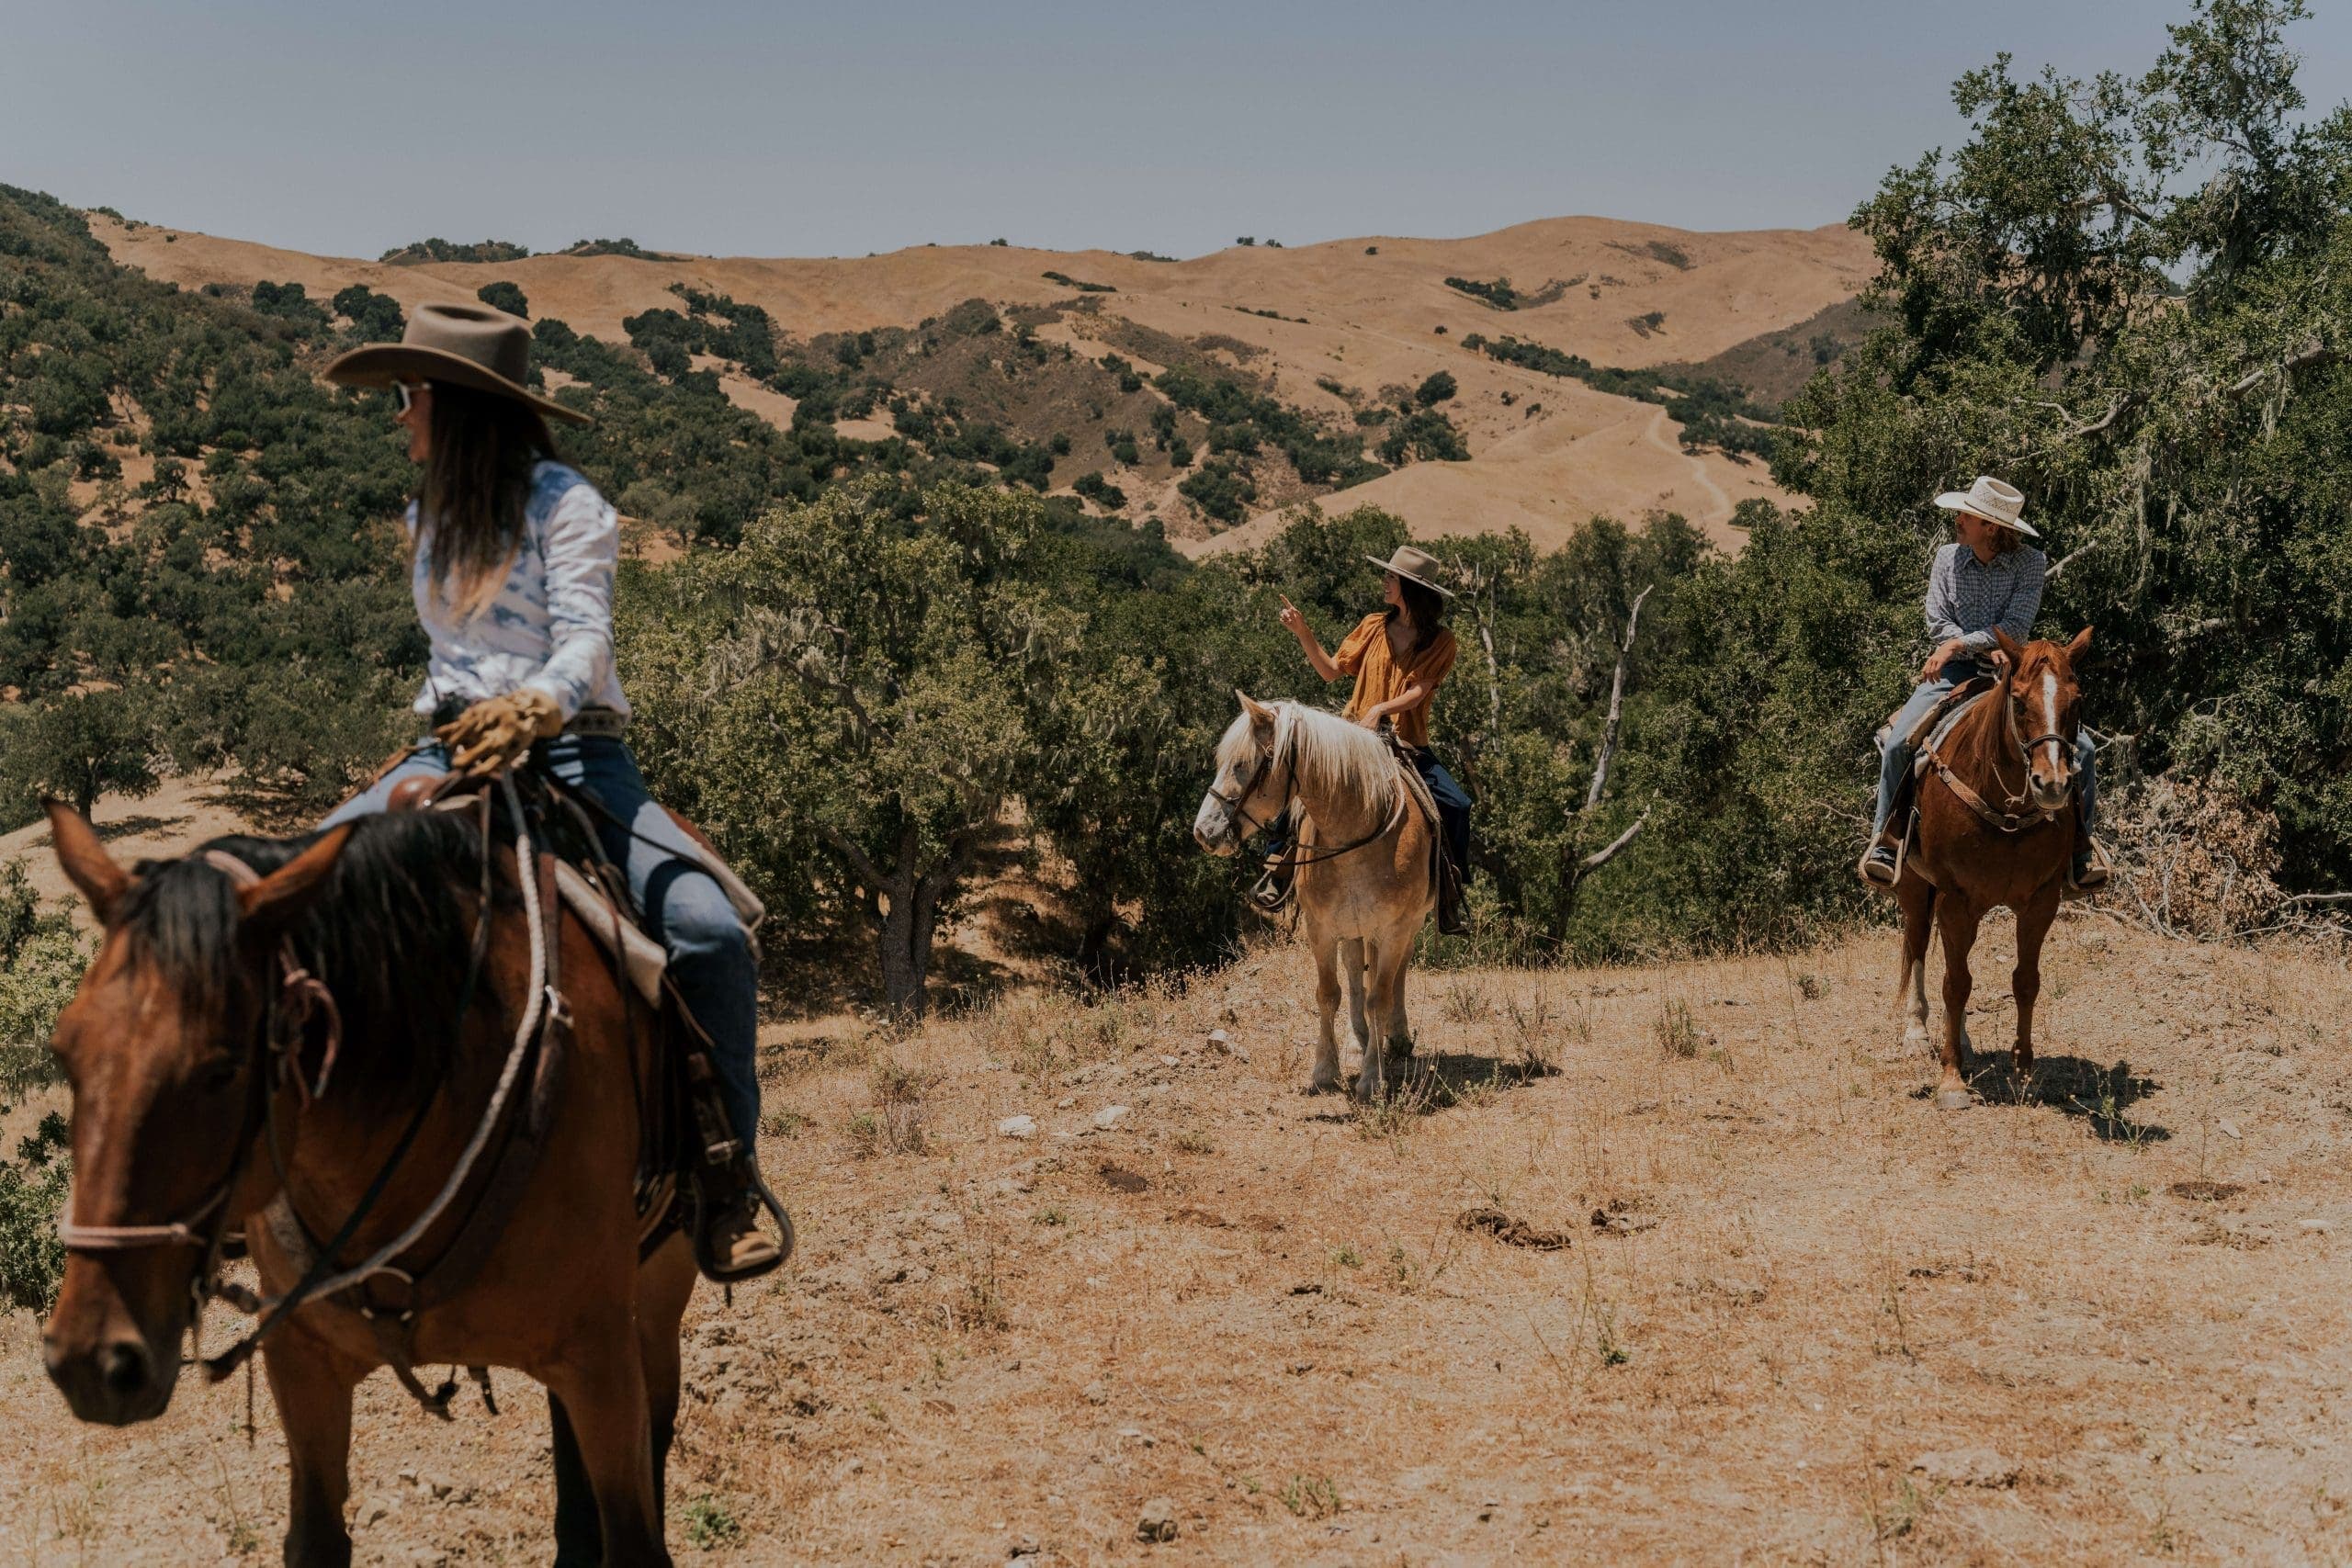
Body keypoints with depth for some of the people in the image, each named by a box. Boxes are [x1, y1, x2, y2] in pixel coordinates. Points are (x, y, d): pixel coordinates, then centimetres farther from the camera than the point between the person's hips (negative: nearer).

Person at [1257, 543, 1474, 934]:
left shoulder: (1441, 641, -1)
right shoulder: (1374, 626, 7)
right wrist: (1303, 633, -3)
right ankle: (1279, 870, -12)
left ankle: (1449, 893, -6)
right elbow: (1331, 670, 8)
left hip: (1408, 744, -2)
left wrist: (1382, 708, -31)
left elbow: (1418, 690, -14)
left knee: (1456, 805, -19)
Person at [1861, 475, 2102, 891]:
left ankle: (2078, 847, -4)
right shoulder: (1947, 558, 4)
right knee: (1899, 741, -23)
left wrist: (1959, 644, -22)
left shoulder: (2031, 562, -4)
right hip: (1956, 670, 1)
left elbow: (2015, 628, -12)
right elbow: (1938, 623, -2)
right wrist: (1985, 650, -17)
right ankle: (1883, 838, -8)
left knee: (2080, 747, -18)